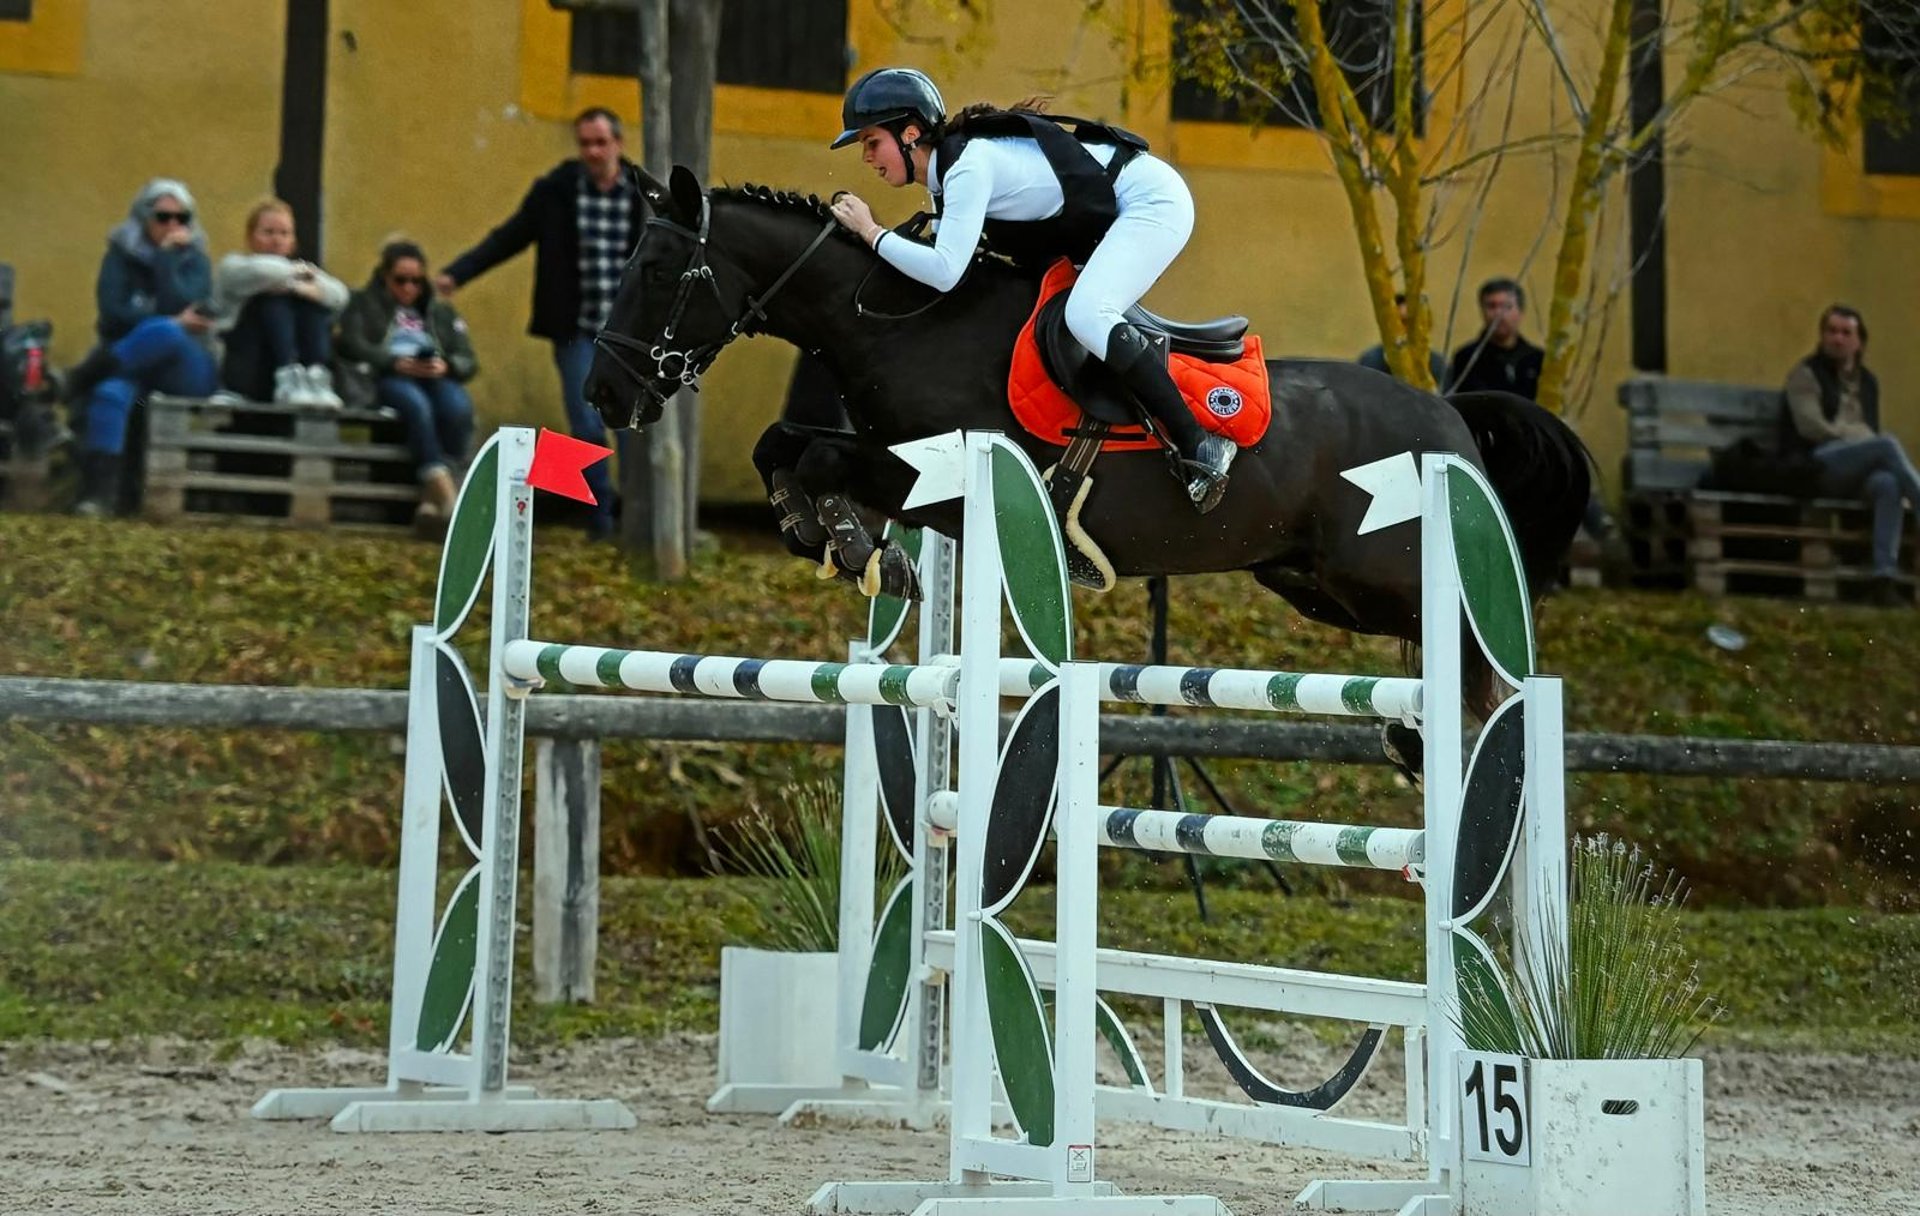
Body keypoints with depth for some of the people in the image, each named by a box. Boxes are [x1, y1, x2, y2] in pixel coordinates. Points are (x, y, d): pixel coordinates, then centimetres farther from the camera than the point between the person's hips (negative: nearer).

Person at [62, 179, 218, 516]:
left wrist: (167, 256, -9)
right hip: (129, 361, 0)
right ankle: (99, 491, -44)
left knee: (164, 332, -37)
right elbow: (113, 313, -7)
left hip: (183, 369, 0)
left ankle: (86, 375, -27)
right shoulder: (121, 254, 7)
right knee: (111, 392, -37)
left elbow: (178, 306, -13)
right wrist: (174, 322, -11)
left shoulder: (195, 261, 6)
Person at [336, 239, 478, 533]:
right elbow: (352, 346, 2)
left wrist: (446, 365, -9)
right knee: (417, 404, -40)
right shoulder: (363, 304, 23)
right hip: (386, 379, -3)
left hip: (436, 379, 3)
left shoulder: (441, 312, 30)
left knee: (458, 407, -35)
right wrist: (394, 362, -16)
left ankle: (432, 497, -39)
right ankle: (445, 491, -51)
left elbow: (468, 361, 17)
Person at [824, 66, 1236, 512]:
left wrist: (871, 232, -21)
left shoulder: (969, 166, -24)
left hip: (1152, 199, -11)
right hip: (1111, 219, 11)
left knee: (1085, 316, -28)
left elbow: (944, 271, -31)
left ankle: (1200, 446, -25)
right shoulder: (946, 171, 6)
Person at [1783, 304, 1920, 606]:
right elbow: (1811, 426, -5)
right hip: (1818, 465, -4)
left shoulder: (1867, 382, 24)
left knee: (1888, 484, -33)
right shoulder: (1805, 374, 8)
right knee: (1888, 444, -29)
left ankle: (1886, 576, -45)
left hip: (1857, 474, 4)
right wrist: (1857, 435, -3)